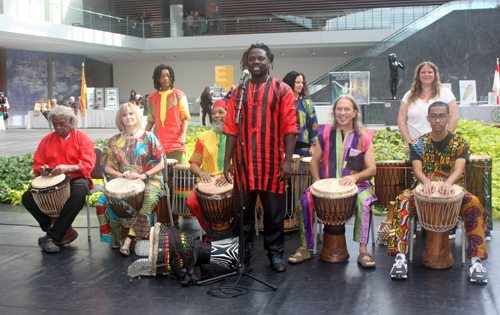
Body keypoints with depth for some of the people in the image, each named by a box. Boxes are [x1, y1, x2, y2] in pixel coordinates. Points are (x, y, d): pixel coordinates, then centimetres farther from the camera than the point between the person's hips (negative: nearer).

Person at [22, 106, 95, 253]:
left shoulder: (82, 138, 4)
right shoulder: (47, 140, 16)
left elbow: (88, 165, -8)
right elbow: (37, 164, 15)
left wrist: (67, 168, -24)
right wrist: (42, 170, -11)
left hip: (76, 178, -4)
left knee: (79, 194, -39)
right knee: (27, 197, -21)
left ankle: (52, 236, -28)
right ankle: (65, 231, -13)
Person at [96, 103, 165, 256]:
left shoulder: (148, 138, 3)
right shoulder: (115, 141, 10)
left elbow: (161, 164, 1)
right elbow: (107, 167, 9)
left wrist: (143, 175, -14)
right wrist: (121, 174, -12)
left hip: (148, 180, -2)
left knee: (150, 199, -36)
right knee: (102, 202, -25)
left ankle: (128, 240, -32)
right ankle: (116, 238, -7)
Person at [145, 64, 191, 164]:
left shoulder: (179, 95, 5)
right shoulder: (152, 98, 14)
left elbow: (184, 118, 0)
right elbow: (151, 120, 17)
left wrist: (183, 135, -15)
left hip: (176, 141, -2)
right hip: (158, 141, 2)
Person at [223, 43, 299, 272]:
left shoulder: (282, 91, 3)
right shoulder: (239, 93, 11)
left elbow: (290, 129, -2)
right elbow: (231, 130, 9)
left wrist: (287, 160, -11)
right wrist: (227, 161, 4)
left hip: (272, 164, -2)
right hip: (244, 163, 2)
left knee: (274, 212, 5)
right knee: (242, 211, 7)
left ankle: (275, 254, 18)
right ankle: (243, 252, 21)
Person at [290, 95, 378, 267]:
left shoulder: (364, 136, 1)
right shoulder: (326, 133, 6)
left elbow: (372, 169, -2)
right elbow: (315, 161, 12)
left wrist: (355, 177, -22)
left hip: (355, 185, -2)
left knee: (364, 201, -34)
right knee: (305, 200, -23)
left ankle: (363, 251, -23)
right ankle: (304, 248, -11)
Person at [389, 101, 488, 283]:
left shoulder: (459, 143, 4)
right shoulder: (418, 143, 5)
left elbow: (459, 169, -14)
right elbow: (417, 169, -11)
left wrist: (448, 182, -38)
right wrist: (426, 182, -36)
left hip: (452, 190, 0)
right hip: (423, 189, 0)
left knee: (473, 204, -33)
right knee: (403, 202, -32)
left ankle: (475, 261, -30)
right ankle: (400, 257, -37)